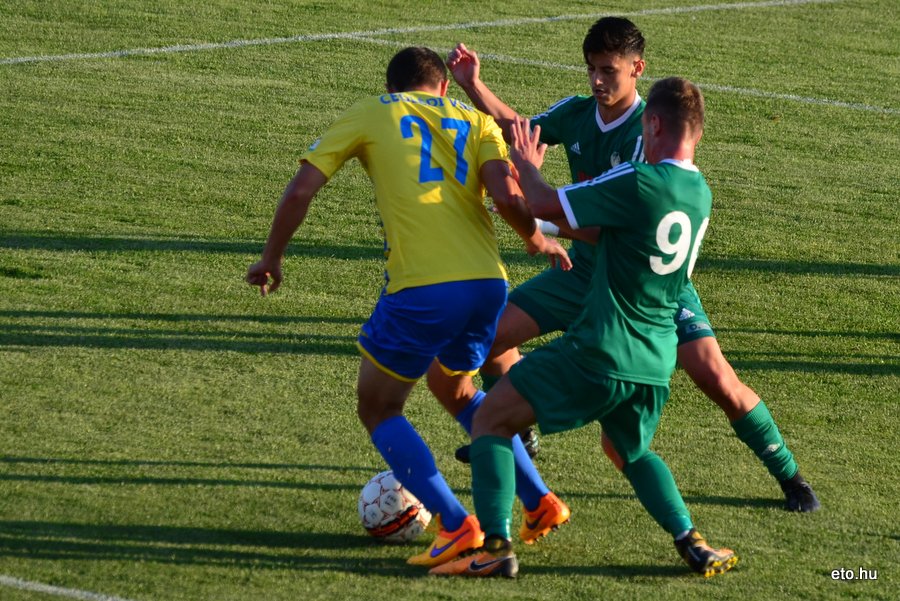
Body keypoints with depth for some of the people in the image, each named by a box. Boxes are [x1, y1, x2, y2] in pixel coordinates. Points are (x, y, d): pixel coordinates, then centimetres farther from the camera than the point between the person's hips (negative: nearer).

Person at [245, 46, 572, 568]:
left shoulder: (369, 115, 13)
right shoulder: (474, 120, 17)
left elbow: (301, 190, 6)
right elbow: (508, 197, -1)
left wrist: (272, 258, 19)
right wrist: (538, 240, 18)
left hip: (421, 290, -4)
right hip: (488, 283, 4)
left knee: (379, 409, 14)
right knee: (457, 384, 33)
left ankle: (456, 525, -1)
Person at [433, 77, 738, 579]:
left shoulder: (639, 183, -17)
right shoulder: (700, 194, 7)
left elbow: (546, 204, -11)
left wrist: (526, 164, 9)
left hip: (601, 351, -7)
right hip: (657, 362, 7)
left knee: (491, 421, 5)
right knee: (634, 451, 32)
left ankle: (496, 548, -7)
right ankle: (693, 544, 13)